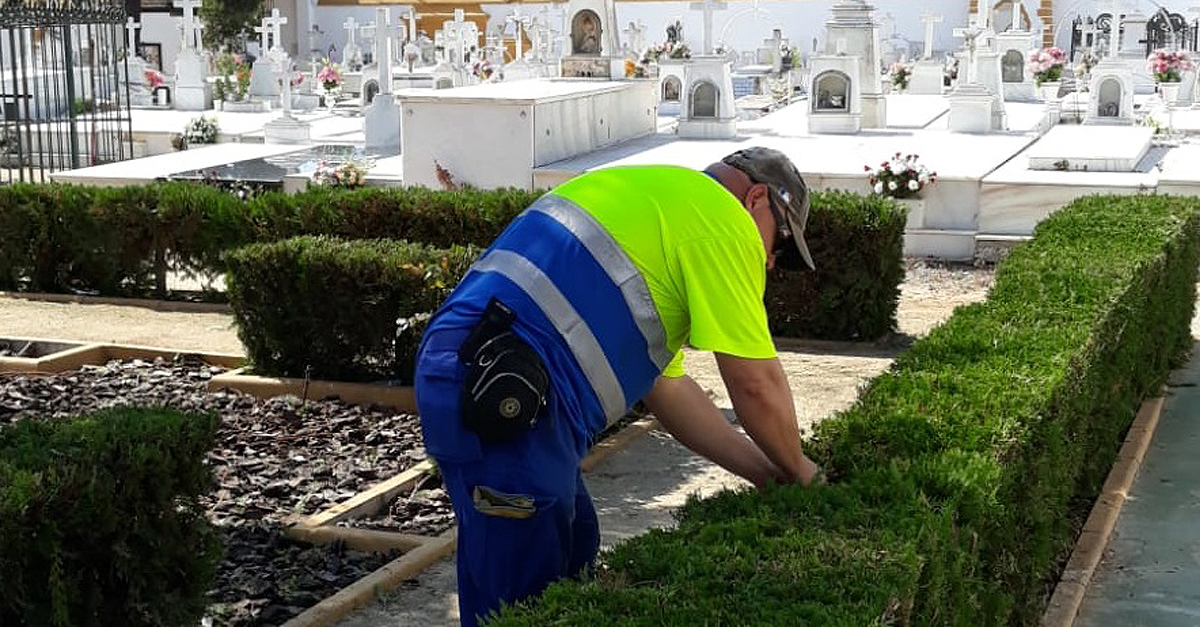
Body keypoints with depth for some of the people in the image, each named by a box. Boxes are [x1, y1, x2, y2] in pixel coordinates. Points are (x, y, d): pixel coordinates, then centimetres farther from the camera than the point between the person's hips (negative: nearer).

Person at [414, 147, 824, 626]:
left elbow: (667, 385, 29)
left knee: (573, 553, 20)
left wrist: (762, 469, 28)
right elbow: (756, 383, -2)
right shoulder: (722, 217, -1)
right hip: (501, 394, -10)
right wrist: (797, 471, 16)